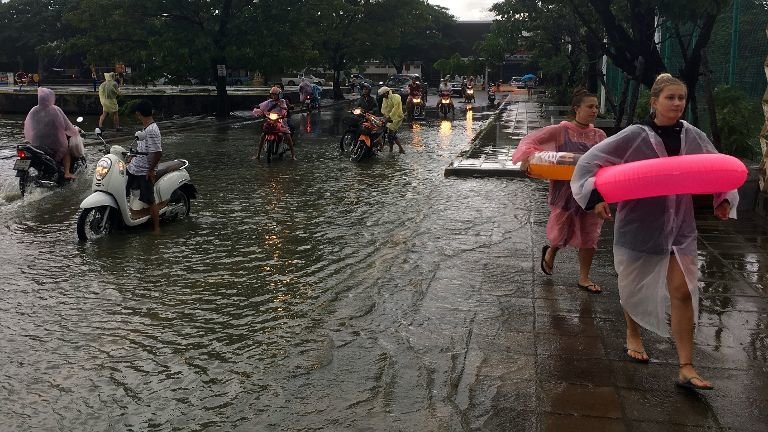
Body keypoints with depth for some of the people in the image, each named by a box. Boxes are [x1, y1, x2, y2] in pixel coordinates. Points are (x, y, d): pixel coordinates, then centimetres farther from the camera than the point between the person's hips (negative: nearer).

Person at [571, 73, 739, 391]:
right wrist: (596, 197, -24)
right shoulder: (635, 137, -11)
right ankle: (633, 335, 44)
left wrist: (725, 199, -3)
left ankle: (686, 368, 2)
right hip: (638, 225, -2)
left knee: (682, 291, -5)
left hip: (679, 226, 3)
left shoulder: (693, 137, -1)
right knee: (633, 287, 14)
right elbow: (589, 162, -11)